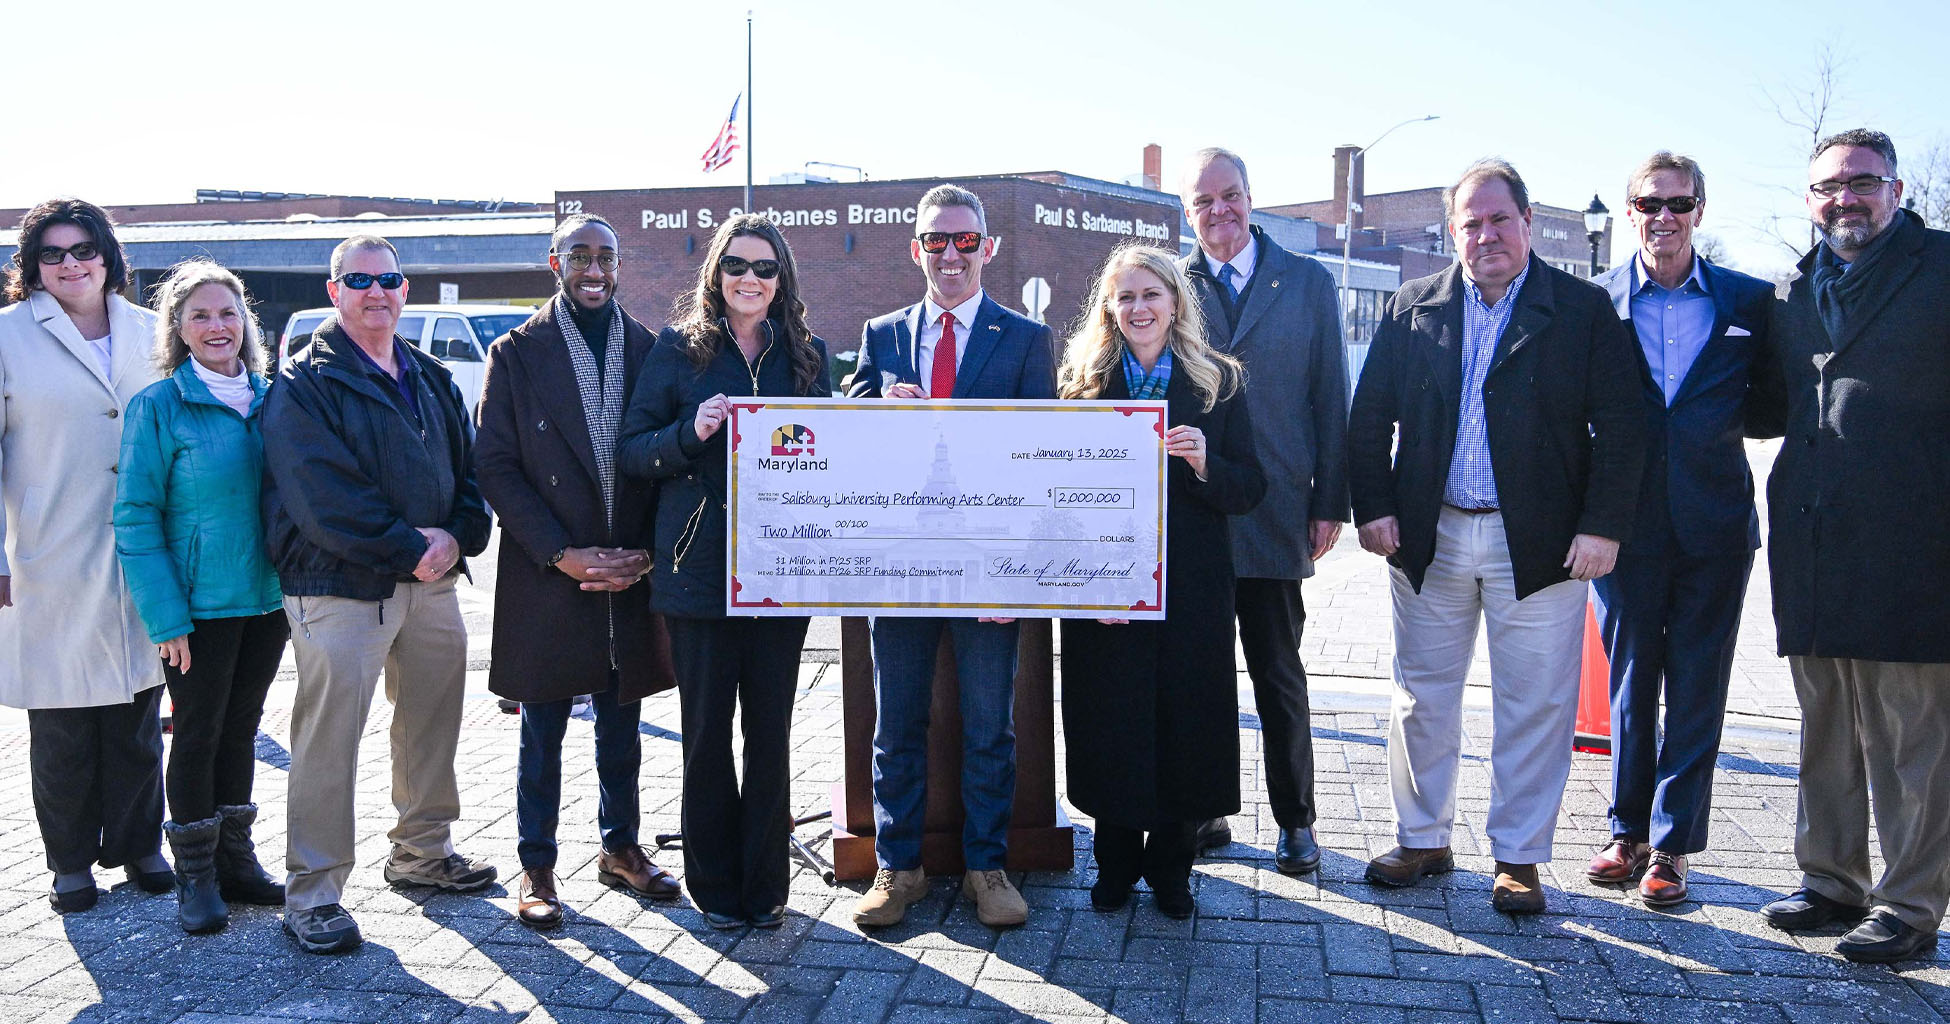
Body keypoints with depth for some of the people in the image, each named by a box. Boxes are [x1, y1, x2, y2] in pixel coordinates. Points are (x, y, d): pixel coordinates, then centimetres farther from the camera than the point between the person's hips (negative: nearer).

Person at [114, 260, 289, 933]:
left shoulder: (268, 399, 6)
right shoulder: (160, 406, -9)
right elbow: (135, 517, -11)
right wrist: (166, 616, -18)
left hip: (266, 598, 5)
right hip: (199, 604, -5)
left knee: (241, 728, 15)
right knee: (198, 734, 6)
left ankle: (235, 859, 29)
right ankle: (196, 877, 20)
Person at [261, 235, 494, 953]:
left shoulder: (431, 378, 15)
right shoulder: (305, 383, -5)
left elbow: (469, 463, 12)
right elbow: (321, 495, -16)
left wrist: (455, 536, -7)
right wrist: (409, 549, -18)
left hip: (431, 579, 7)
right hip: (340, 587, -6)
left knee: (433, 722, 16)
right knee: (328, 739, -4)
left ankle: (422, 851, 34)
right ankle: (313, 894, 6)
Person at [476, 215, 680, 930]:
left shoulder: (650, 349, 5)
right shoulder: (517, 353, -1)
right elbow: (496, 467, -5)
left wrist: (642, 555, -7)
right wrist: (561, 554, -13)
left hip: (629, 574, 2)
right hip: (547, 575, -2)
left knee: (621, 723, 14)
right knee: (543, 730, 7)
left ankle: (621, 848, 29)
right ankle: (536, 867, 20)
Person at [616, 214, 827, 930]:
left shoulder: (807, 354, 11)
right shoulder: (679, 348, 4)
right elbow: (632, 451, 1)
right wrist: (692, 432, -16)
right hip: (699, 569, -2)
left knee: (771, 729, 7)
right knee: (706, 729, 5)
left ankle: (765, 885, 19)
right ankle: (714, 884, 19)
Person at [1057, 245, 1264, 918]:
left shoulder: (1217, 381, 4)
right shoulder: (1081, 379, 4)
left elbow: (1249, 489, 2)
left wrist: (1205, 463, -19)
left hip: (1191, 588, 0)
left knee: (1186, 722, 5)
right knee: (1109, 725, 7)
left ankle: (1170, 865, 24)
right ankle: (1115, 863, 25)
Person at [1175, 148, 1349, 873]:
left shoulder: (1308, 283, 5)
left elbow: (1330, 398, 4)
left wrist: (1330, 503, -1)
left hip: (1274, 512, -1)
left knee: (1278, 674, 7)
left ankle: (1295, 820, 19)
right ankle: (1205, 810, 22)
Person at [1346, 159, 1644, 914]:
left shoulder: (1584, 309, 1)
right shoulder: (1413, 308, 8)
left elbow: (1620, 428, -3)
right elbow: (1370, 415, 8)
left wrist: (1602, 526, -10)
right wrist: (1373, 507, -1)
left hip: (1539, 541, -2)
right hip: (1430, 537, 3)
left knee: (1534, 707, 4)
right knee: (1422, 696, 10)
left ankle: (1519, 858, 18)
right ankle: (1422, 840, 26)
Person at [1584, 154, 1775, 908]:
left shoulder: (1751, 301, 3)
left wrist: (1716, 420, -10)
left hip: (1713, 525, 0)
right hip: (1626, 524, 0)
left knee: (1697, 688, 5)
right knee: (1629, 681, 10)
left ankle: (1671, 845, 15)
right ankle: (1628, 831, 23)